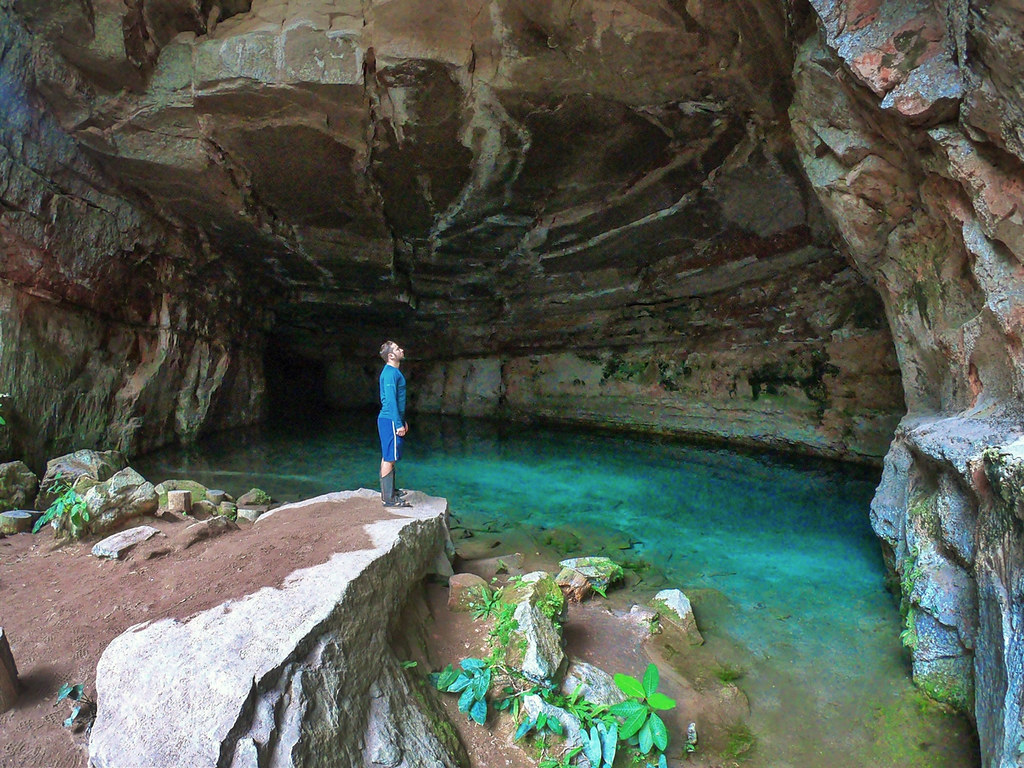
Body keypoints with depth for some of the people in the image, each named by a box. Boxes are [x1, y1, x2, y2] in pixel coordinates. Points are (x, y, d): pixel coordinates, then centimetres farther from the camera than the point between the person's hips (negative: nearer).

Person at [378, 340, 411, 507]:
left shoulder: (394, 372, 15)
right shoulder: (390, 373, -17)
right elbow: (390, 400, -21)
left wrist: (402, 420, 23)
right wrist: (398, 424, -20)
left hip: (391, 420, 10)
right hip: (390, 421, -10)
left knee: (388, 457, 17)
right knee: (389, 459, -6)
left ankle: (392, 489, 27)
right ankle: (388, 498, -2)